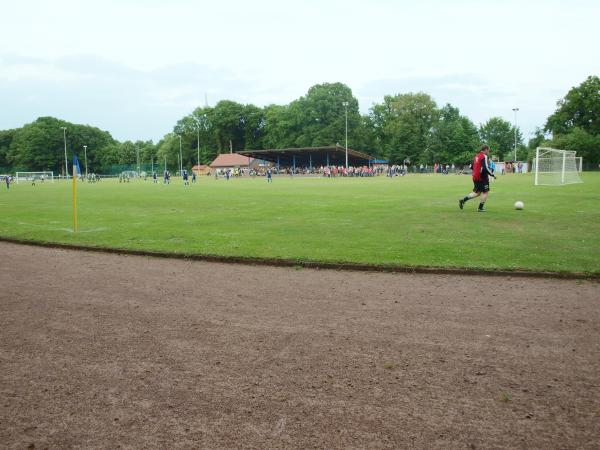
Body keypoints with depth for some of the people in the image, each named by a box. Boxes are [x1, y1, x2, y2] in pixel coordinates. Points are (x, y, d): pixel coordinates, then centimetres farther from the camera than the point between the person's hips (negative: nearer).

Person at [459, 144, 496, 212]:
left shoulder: (477, 156, 13)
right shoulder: (484, 157, -13)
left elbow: (472, 167, 18)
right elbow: (486, 168, -21)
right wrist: (493, 175, -11)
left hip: (475, 177, 8)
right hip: (482, 178, -8)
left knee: (477, 193, 14)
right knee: (485, 192, 4)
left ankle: (463, 200, 2)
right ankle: (480, 208, 4)